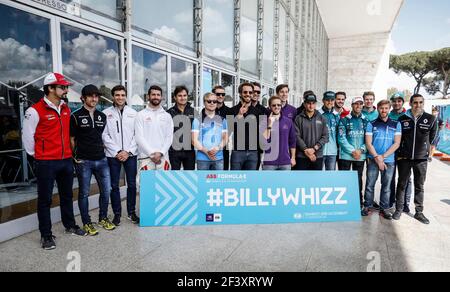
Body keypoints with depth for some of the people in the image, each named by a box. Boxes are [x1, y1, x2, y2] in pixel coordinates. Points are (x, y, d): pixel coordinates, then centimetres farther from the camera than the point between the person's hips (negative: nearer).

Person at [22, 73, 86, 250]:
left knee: (67, 195, 17)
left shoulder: (66, 109, 8)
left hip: (66, 160, 6)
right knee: (45, 199, 6)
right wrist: (36, 155, 3)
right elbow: (27, 135, -5)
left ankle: (70, 225, 33)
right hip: (46, 163, -6)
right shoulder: (35, 110, -12)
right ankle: (46, 235, 19)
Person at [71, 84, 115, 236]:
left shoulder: (102, 116, 11)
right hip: (84, 161, -4)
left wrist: (101, 149, 11)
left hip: (101, 160, 4)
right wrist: (76, 156, -1)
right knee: (84, 193, 7)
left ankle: (103, 218, 26)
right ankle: (86, 223, 20)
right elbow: (71, 139, 0)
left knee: (106, 190, 8)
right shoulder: (76, 116, -3)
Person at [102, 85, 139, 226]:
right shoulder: (106, 113, 2)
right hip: (113, 155, -1)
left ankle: (132, 212, 20)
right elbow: (104, 135, -2)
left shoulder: (133, 113, 6)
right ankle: (117, 213, 19)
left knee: (132, 184, 6)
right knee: (114, 186, 6)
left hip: (130, 154, 1)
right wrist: (117, 152, -9)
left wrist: (128, 151, -7)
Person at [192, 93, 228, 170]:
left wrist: (218, 148, -10)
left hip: (219, 158, 3)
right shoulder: (198, 119, 2)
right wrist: (206, 151, -15)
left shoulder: (222, 120, 11)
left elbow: (225, 138, 9)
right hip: (202, 158, -2)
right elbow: (194, 140, -3)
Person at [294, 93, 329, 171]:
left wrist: (314, 148, -11)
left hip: (318, 156, 2)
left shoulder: (322, 118, 7)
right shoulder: (298, 119, 1)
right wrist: (306, 150, -14)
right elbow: (297, 136, -6)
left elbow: (325, 136, 1)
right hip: (302, 156, -2)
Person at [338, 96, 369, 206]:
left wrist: (361, 150, -10)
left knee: (358, 179, 13)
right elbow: (341, 138, -8)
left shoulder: (366, 121, 8)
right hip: (346, 155, -3)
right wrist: (353, 151, -14)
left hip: (360, 156, 3)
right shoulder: (344, 120, -1)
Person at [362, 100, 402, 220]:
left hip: (389, 160, 1)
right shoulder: (372, 124, 4)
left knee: (386, 186, 7)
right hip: (373, 159, -1)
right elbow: (368, 143, -1)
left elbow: (396, 143, 1)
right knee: (370, 184, 2)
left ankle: (384, 209, 17)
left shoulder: (396, 124, 8)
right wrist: (377, 158, -10)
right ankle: (368, 206, 13)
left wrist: (383, 156, -9)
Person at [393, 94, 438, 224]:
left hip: (422, 159, 0)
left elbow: (432, 138, 9)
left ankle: (419, 212, 20)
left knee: (420, 186, 9)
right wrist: (399, 154, 4)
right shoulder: (402, 119, 0)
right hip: (404, 158, 0)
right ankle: (399, 210, 18)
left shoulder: (431, 119, 0)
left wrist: (428, 152, 10)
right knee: (402, 184, 8)